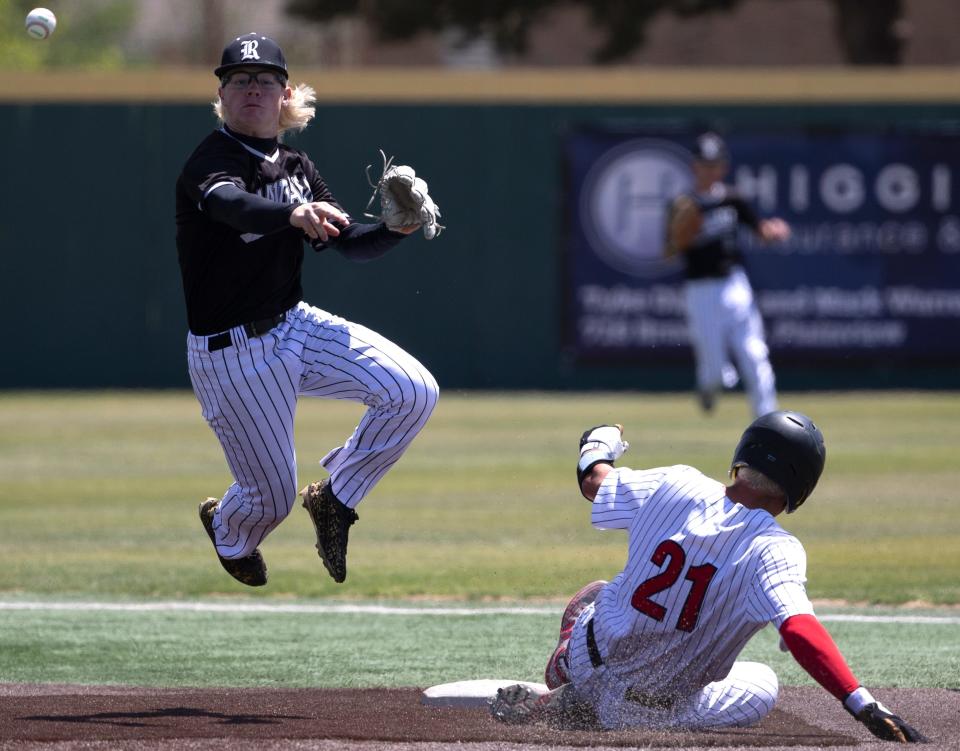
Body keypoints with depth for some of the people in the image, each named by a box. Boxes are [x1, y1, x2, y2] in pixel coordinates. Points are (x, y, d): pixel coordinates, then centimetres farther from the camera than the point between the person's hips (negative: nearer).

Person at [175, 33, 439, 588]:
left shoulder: (298, 168, 7)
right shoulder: (212, 159, -15)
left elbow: (350, 243, 6)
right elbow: (230, 203, -39)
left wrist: (396, 230, -17)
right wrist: (293, 213, -59)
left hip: (296, 326, 6)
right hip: (231, 351, -6)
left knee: (414, 392, -12)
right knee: (273, 497, 2)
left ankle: (334, 498, 8)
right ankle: (227, 533, 41)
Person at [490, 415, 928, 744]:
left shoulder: (676, 485, -12)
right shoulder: (773, 550, -25)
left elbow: (593, 483, 7)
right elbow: (798, 628, -41)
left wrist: (596, 452, 32)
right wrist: (863, 705, -47)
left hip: (590, 659, 8)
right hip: (658, 708, -8)